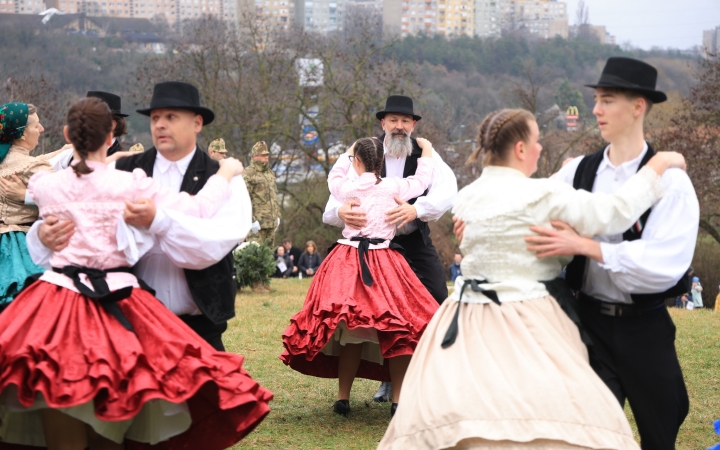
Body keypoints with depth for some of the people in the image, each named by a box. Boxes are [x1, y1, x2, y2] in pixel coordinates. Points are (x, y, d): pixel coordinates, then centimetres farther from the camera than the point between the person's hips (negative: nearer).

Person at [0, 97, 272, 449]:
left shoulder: (43, 185, 2)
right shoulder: (131, 184, -4)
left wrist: (104, 163, 40)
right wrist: (225, 174, 16)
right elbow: (196, 211, -2)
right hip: (117, 305, -1)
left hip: (57, 305, 1)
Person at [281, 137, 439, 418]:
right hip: (384, 262, -2)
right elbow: (422, 180, 11)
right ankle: (398, 400, -1)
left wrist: (348, 153, 39)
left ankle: (343, 398, 10)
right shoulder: (393, 187, -3)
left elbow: (334, 175, 25)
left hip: (348, 262, 2)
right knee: (397, 330, 2)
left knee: (351, 333, 6)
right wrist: (427, 152, 28)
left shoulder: (345, 187, 1)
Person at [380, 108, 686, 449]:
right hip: (527, 327, -8)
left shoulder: (466, 198, 9)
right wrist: (657, 165, 1)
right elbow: (615, 213, -12)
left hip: (467, 325, 8)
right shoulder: (541, 195, -12)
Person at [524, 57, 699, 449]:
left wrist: (583, 245, -28)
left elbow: (665, 264, -23)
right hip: (590, 321, 2)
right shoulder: (580, 171, -1)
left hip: (643, 328, -2)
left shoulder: (669, 180, -13)